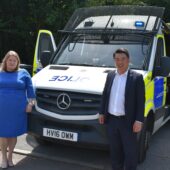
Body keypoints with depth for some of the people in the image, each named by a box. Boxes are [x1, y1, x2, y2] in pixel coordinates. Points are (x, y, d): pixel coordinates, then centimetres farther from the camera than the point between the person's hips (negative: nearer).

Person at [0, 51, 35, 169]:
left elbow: (30, 89, 6)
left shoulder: (23, 73, 6)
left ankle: (10, 156, 28)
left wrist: (30, 103, -2)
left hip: (17, 110, -1)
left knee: (13, 134, 9)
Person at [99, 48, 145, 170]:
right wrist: (102, 113, 9)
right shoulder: (110, 75, 7)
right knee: (115, 150, 17)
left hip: (127, 121, -4)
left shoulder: (137, 77, -8)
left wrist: (139, 120, -14)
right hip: (111, 120, 5)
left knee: (130, 151, 7)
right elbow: (105, 95, 13)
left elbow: (141, 101, -9)